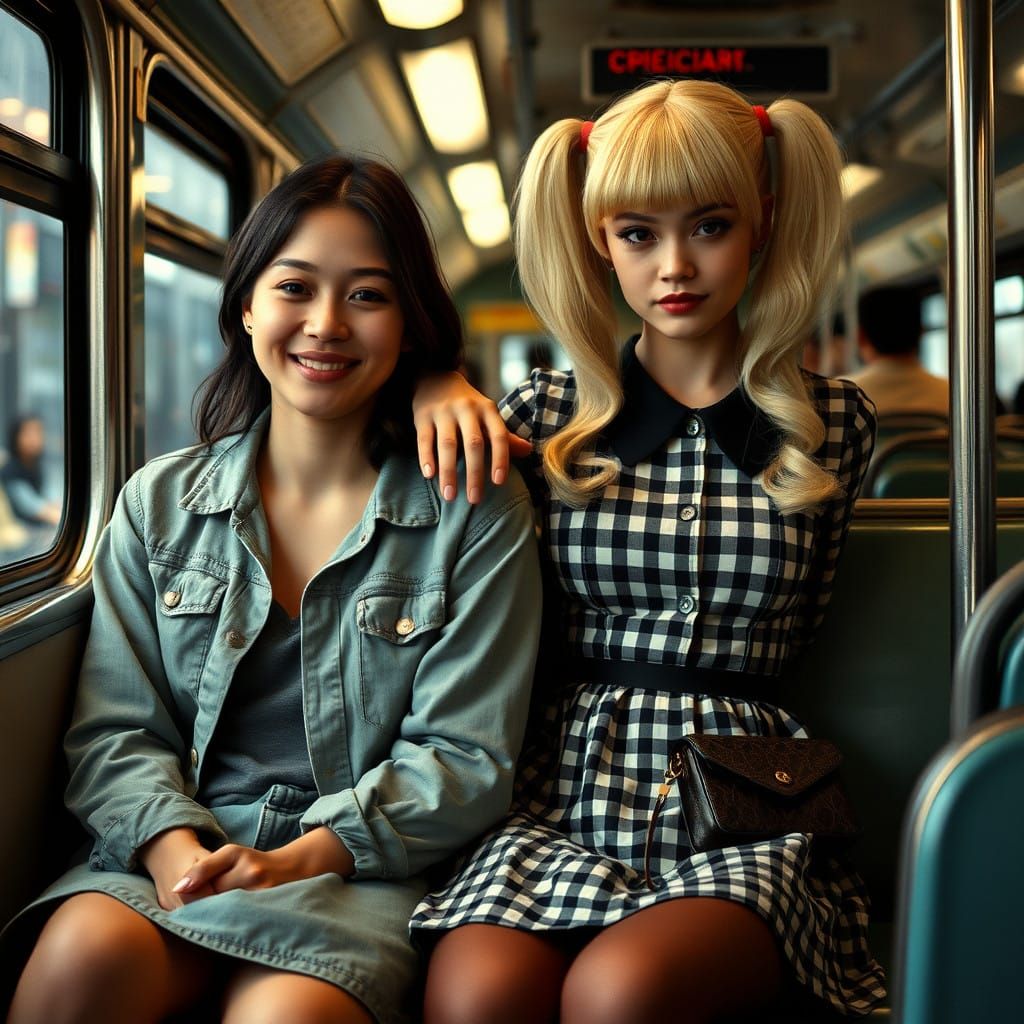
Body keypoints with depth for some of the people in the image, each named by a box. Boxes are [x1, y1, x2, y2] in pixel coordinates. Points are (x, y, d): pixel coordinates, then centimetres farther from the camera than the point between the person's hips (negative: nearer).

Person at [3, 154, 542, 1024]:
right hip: (173, 848, 4)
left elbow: (465, 756, -2)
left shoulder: (476, 513, 1)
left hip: (363, 868, -3)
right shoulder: (159, 504, 11)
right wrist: (174, 845, -14)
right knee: (85, 952, -29)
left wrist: (304, 858, -16)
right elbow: (115, 730, 7)